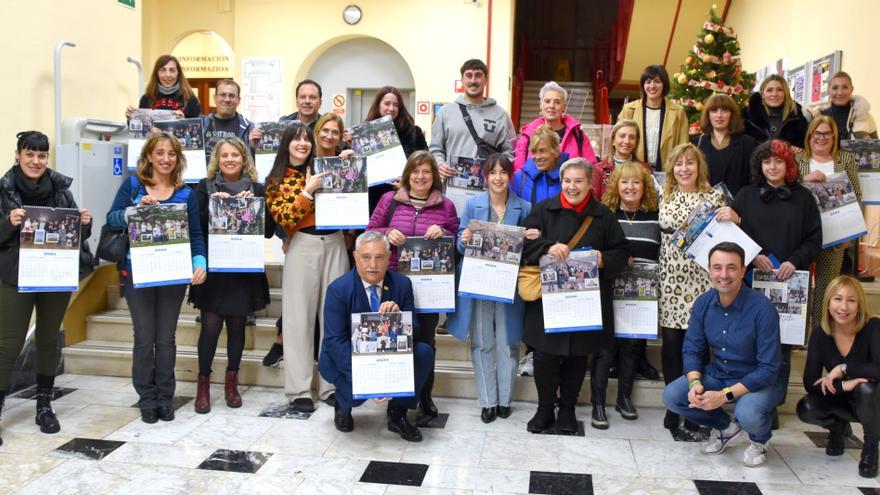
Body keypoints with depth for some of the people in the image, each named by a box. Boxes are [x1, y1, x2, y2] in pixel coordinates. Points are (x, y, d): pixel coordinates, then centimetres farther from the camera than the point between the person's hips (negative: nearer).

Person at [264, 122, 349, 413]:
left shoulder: (324, 170, 15)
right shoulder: (276, 181, 8)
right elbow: (284, 220, -5)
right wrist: (308, 191, -12)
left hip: (335, 244, 3)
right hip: (302, 246, -3)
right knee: (300, 317, -3)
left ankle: (331, 384, 13)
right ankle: (299, 390, 4)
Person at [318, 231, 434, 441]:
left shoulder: (402, 284, -6)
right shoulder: (338, 289, -17)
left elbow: (415, 332, -8)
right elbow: (335, 341, -21)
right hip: (346, 359, -3)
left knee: (424, 352, -22)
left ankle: (397, 413, -1)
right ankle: (343, 404, 8)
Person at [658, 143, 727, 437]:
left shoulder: (713, 197, 4)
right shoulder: (664, 197, 9)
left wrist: (732, 218, -11)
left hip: (700, 282, -1)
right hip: (670, 280, 2)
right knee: (671, 344, 2)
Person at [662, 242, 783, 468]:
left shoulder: (762, 308, -23)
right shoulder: (703, 303, -7)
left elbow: (768, 368, -22)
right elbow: (692, 350, 0)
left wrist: (726, 395, -29)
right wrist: (695, 383, -21)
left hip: (758, 381, -5)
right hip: (717, 374, 5)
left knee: (747, 414, -35)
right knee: (672, 396, -15)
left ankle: (759, 440, 5)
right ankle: (726, 427, 13)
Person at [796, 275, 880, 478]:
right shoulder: (820, 332, -14)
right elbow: (810, 382, -18)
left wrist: (843, 368, -31)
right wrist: (843, 385, -33)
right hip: (841, 401, 3)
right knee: (805, 409, -25)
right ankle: (838, 427, 12)